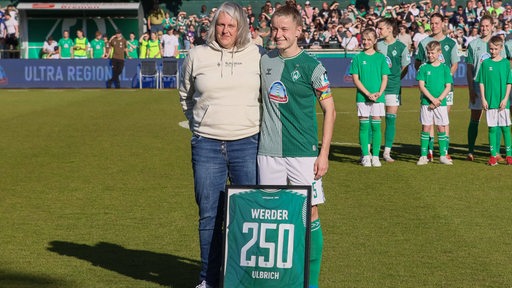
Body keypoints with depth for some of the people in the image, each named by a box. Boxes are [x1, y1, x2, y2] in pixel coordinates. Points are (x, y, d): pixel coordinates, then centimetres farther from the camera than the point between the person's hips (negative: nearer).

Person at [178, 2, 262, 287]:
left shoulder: (256, 56, 2)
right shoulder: (197, 55, 4)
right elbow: (185, 95, 19)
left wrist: (260, 125, 6)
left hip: (247, 144, -1)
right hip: (206, 146, 1)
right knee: (209, 215, 6)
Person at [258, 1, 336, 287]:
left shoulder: (311, 66, -5)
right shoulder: (264, 60, 7)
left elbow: (330, 110, -2)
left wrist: (324, 153, -7)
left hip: (303, 153, -4)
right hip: (268, 153, 4)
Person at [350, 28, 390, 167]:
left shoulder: (381, 57, 7)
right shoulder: (358, 58, 3)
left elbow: (384, 78, 6)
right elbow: (356, 79, -2)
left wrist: (379, 92, -11)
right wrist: (368, 93, -12)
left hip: (378, 97, 1)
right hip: (362, 97, -1)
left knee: (376, 125, 1)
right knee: (364, 126, 0)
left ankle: (375, 156, 6)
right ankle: (365, 156, 5)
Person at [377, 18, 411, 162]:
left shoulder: (401, 47, 0)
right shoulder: (377, 44, 5)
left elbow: (405, 68, 7)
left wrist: (395, 79, -1)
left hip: (393, 87, -1)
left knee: (391, 119, -1)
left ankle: (387, 152, 6)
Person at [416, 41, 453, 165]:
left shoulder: (445, 68, 4)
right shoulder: (424, 68, 3)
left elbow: (448, 87, 1)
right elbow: (421, 86, -3)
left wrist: (439, 100, -12)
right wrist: (432, 99, -14)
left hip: (441, 103, 1)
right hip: (426, 103, -1)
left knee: (442, 129, 3)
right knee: (426, 128, 0)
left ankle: (443, 156, 10)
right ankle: (423, 156, 4)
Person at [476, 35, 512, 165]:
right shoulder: (485, 63, 4)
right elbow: (481, 82, 6)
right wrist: (483, 99, -2)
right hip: (490, 101, 0)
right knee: (492, 128, 2)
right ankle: (493, 156, 6)